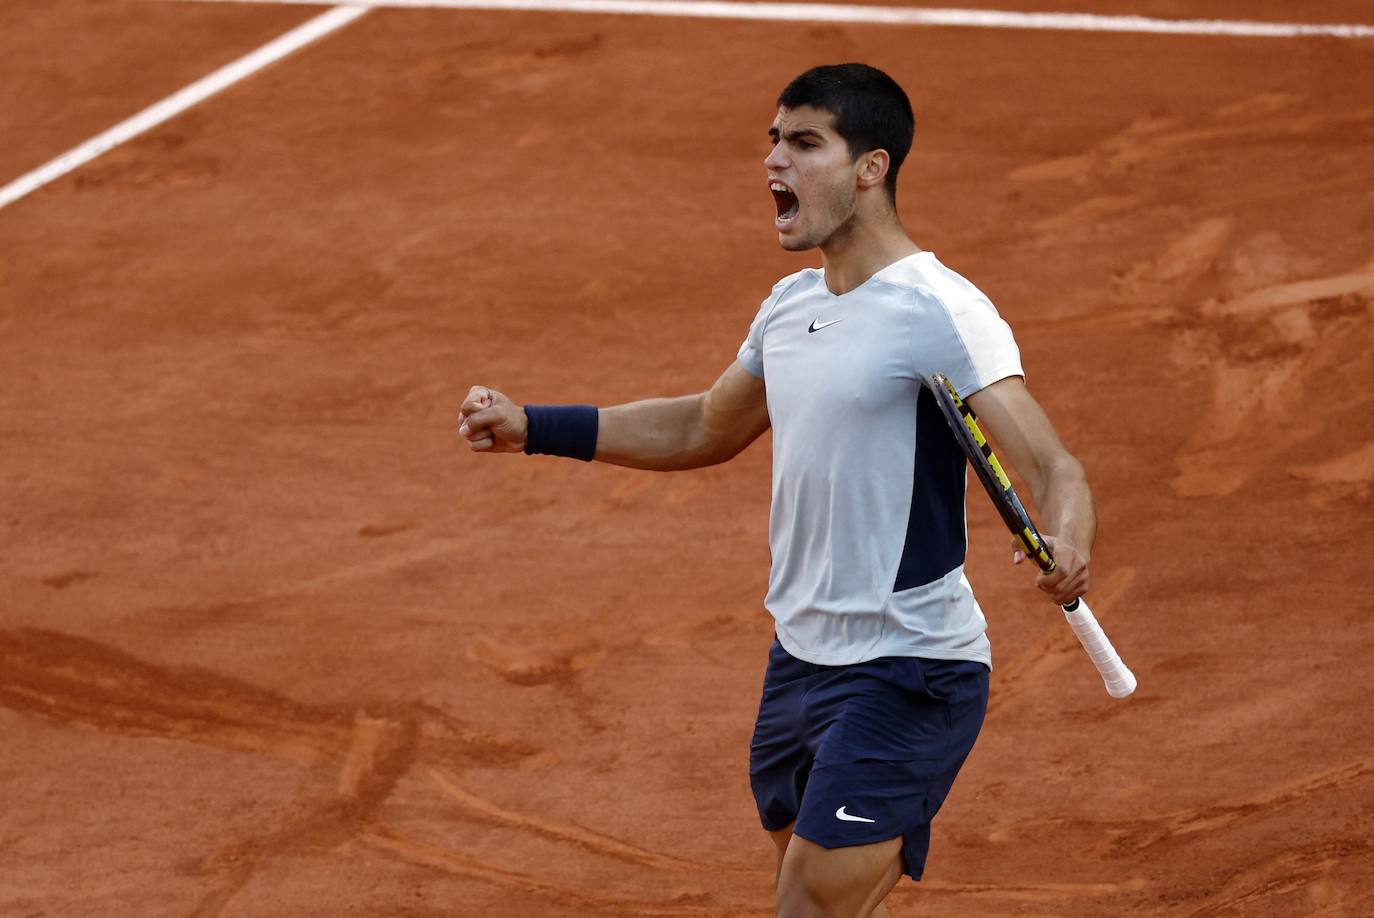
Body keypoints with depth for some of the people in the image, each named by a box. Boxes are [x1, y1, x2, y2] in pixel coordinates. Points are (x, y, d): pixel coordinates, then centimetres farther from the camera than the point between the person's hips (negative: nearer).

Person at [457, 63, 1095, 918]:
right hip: (802, 656, 9)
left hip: (905, 677, -9)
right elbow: (704, 430, 27)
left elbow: (1054, 469, -26)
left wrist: (1068, 549, -48)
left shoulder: (940, 313, -17)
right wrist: (532, 426, 23)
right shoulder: (793, 304, 10)